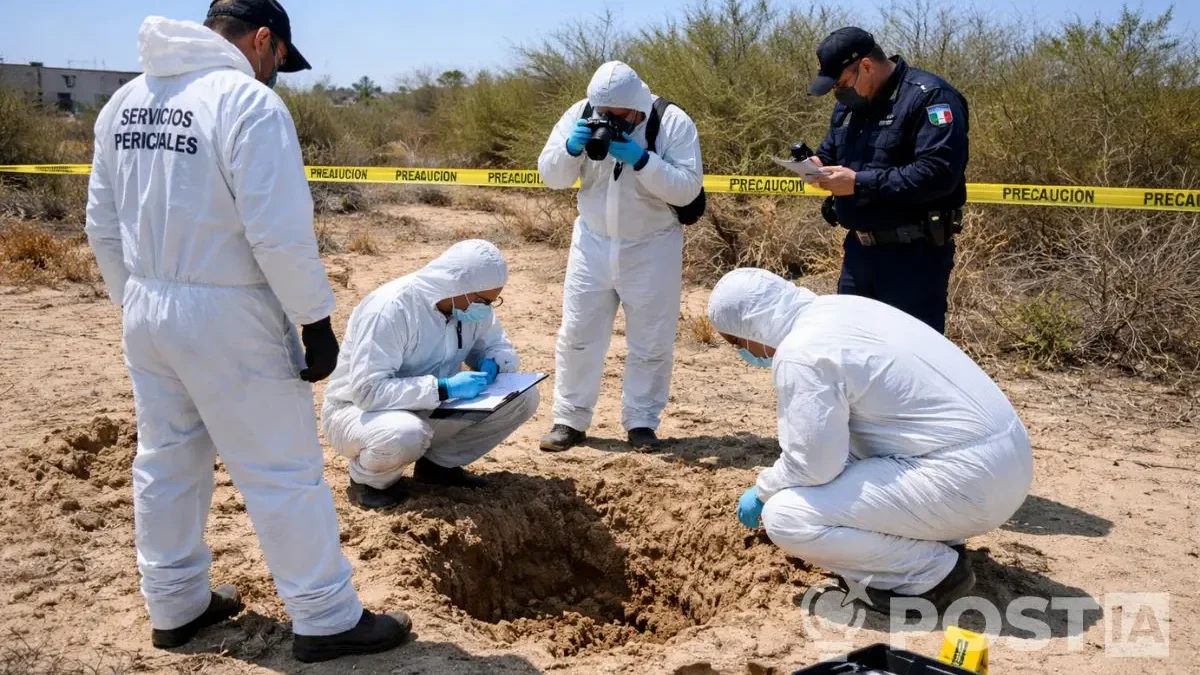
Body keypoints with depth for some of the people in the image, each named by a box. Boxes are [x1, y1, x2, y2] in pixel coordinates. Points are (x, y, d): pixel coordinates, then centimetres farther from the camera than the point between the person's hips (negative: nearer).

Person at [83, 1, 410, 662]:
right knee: (284, 471, 2)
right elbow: (280, 233, -22)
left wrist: (136, 298, 21)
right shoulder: (248, 102, -16)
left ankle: (174, 606, 32)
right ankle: (326, 620, 13)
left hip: (146, 312, 8)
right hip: (225, 316, -8)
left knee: (164, 462, 18)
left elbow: (103, 227, 12)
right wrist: (316, 320, -14)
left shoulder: (124, 101, 9)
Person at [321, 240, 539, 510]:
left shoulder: (470, 303, -7)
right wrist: (443, 388, -36)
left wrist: (492, 364, -17)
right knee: (406, 435, -42)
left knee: (523, 397, -11)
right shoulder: (391, 308, -28)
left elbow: (497, 344, 8)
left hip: (429, 409, 6)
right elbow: (367, 390, -32)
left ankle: (438, 463, 5)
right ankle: (368, 478, -6)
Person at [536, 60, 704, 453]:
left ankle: (641, 422, 21)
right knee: (577, 335, 6)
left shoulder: (673, 123, -14)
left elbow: (687, 188, -20)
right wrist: (571, 148, -24)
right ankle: (570, 420, 18)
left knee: (651, 342, 6)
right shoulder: (580, 115, -6)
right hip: (593, 243, 2)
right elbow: (551, 176, -5)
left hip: (652, 247, -2)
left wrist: (641, 159, -30)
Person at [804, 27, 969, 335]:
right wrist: (818, 164, -1)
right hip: (858, 249, 8)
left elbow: (939, 173, -26)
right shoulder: (850, 103, 11)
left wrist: (860, 183, -25)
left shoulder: (929, 96, -15)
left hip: (914, 254, -8)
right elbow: (830, 151, 25)